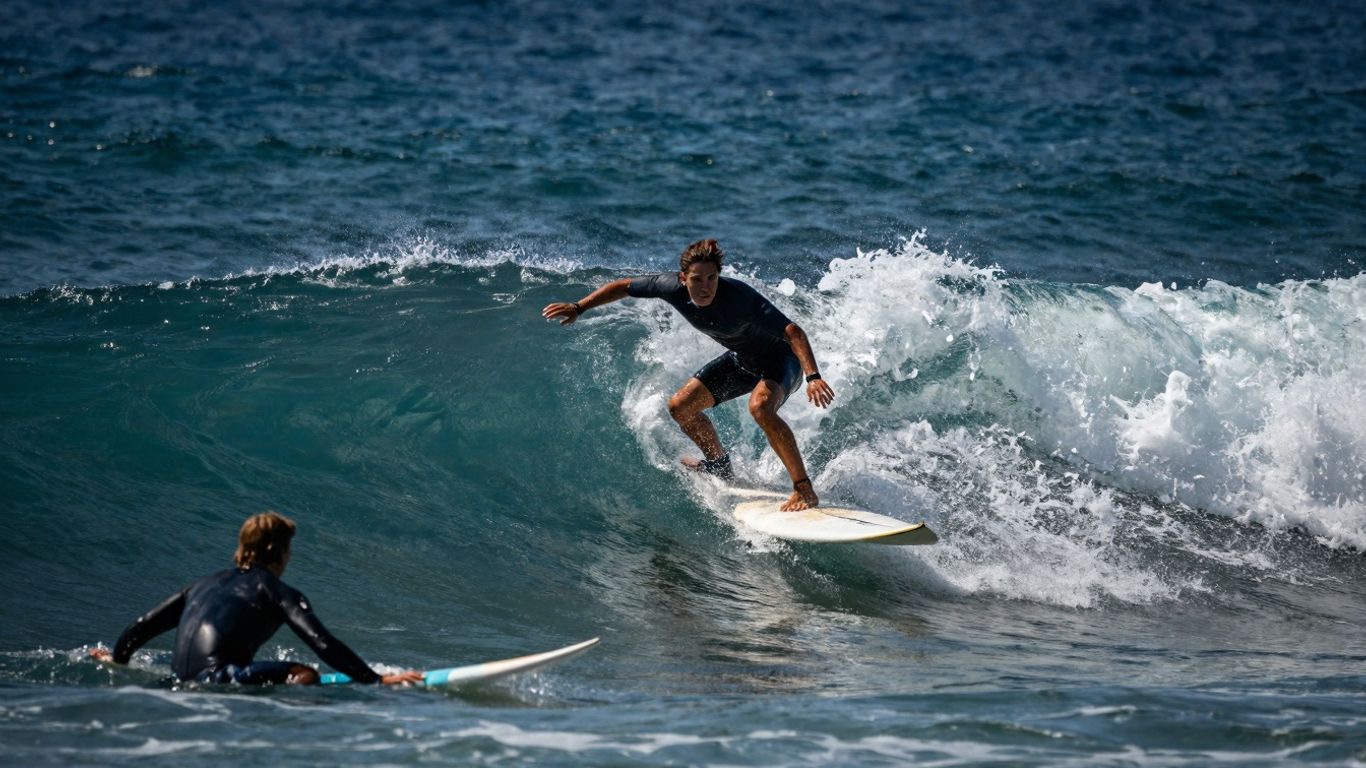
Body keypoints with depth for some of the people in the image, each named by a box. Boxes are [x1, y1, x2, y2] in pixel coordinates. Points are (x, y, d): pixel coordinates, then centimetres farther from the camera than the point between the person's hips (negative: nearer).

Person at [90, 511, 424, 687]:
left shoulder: (206, 584, 27)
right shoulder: (280, 591, 8)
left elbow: (146, 623, 33)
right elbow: (324, 645, -2)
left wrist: (118, 657, 52)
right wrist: (377, 680, -1)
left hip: (183, 677, 7)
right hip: (216, 675, -7)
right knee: (307, 675, -12)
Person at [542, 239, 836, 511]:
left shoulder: (739, 297, -37)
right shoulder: (673, 287, -22)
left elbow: (793, 332, -40)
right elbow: (624, 287, -4)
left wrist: (813, 377, -52)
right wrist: (578, 308, -6)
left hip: (780, 357, -7)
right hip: (742, 359, 7)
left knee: (760, 406, -36)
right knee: (680, 406, 6)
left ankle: (805, 491, -29)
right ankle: (719, 466, 32)